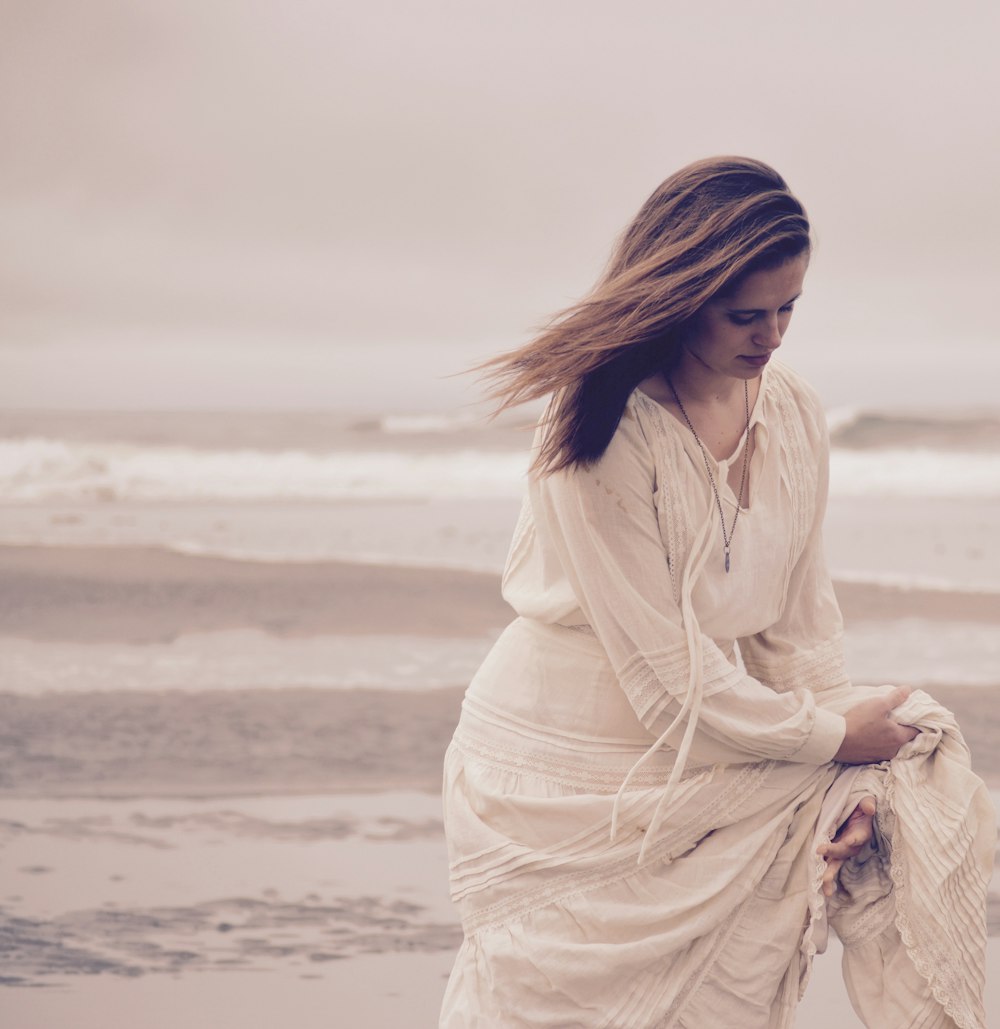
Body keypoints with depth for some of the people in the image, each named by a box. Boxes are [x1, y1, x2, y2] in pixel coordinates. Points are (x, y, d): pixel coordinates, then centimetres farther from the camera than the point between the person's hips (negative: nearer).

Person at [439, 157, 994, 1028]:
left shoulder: (794, 415, 0)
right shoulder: (602, 433, -21)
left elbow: (802, 613, 4)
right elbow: (665, 670, -20)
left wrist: (846, 778, -10)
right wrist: (829, 736, -11)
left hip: (710, 764, 6)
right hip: (573, 771, -6)